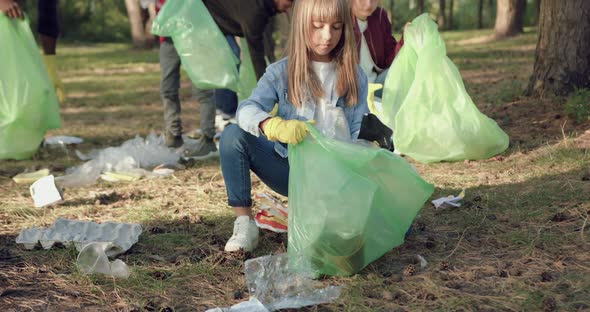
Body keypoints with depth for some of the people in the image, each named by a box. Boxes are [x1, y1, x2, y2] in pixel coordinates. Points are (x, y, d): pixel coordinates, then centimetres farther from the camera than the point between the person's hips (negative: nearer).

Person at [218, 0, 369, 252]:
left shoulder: (355, 77, 3)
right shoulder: (281, 72, -3)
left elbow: (360, 132, -2)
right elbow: (247, 109, -20)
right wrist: (277, 126, -42)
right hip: (288, 168, 0)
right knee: (233, 136, -24)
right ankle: (244, 223, -15)